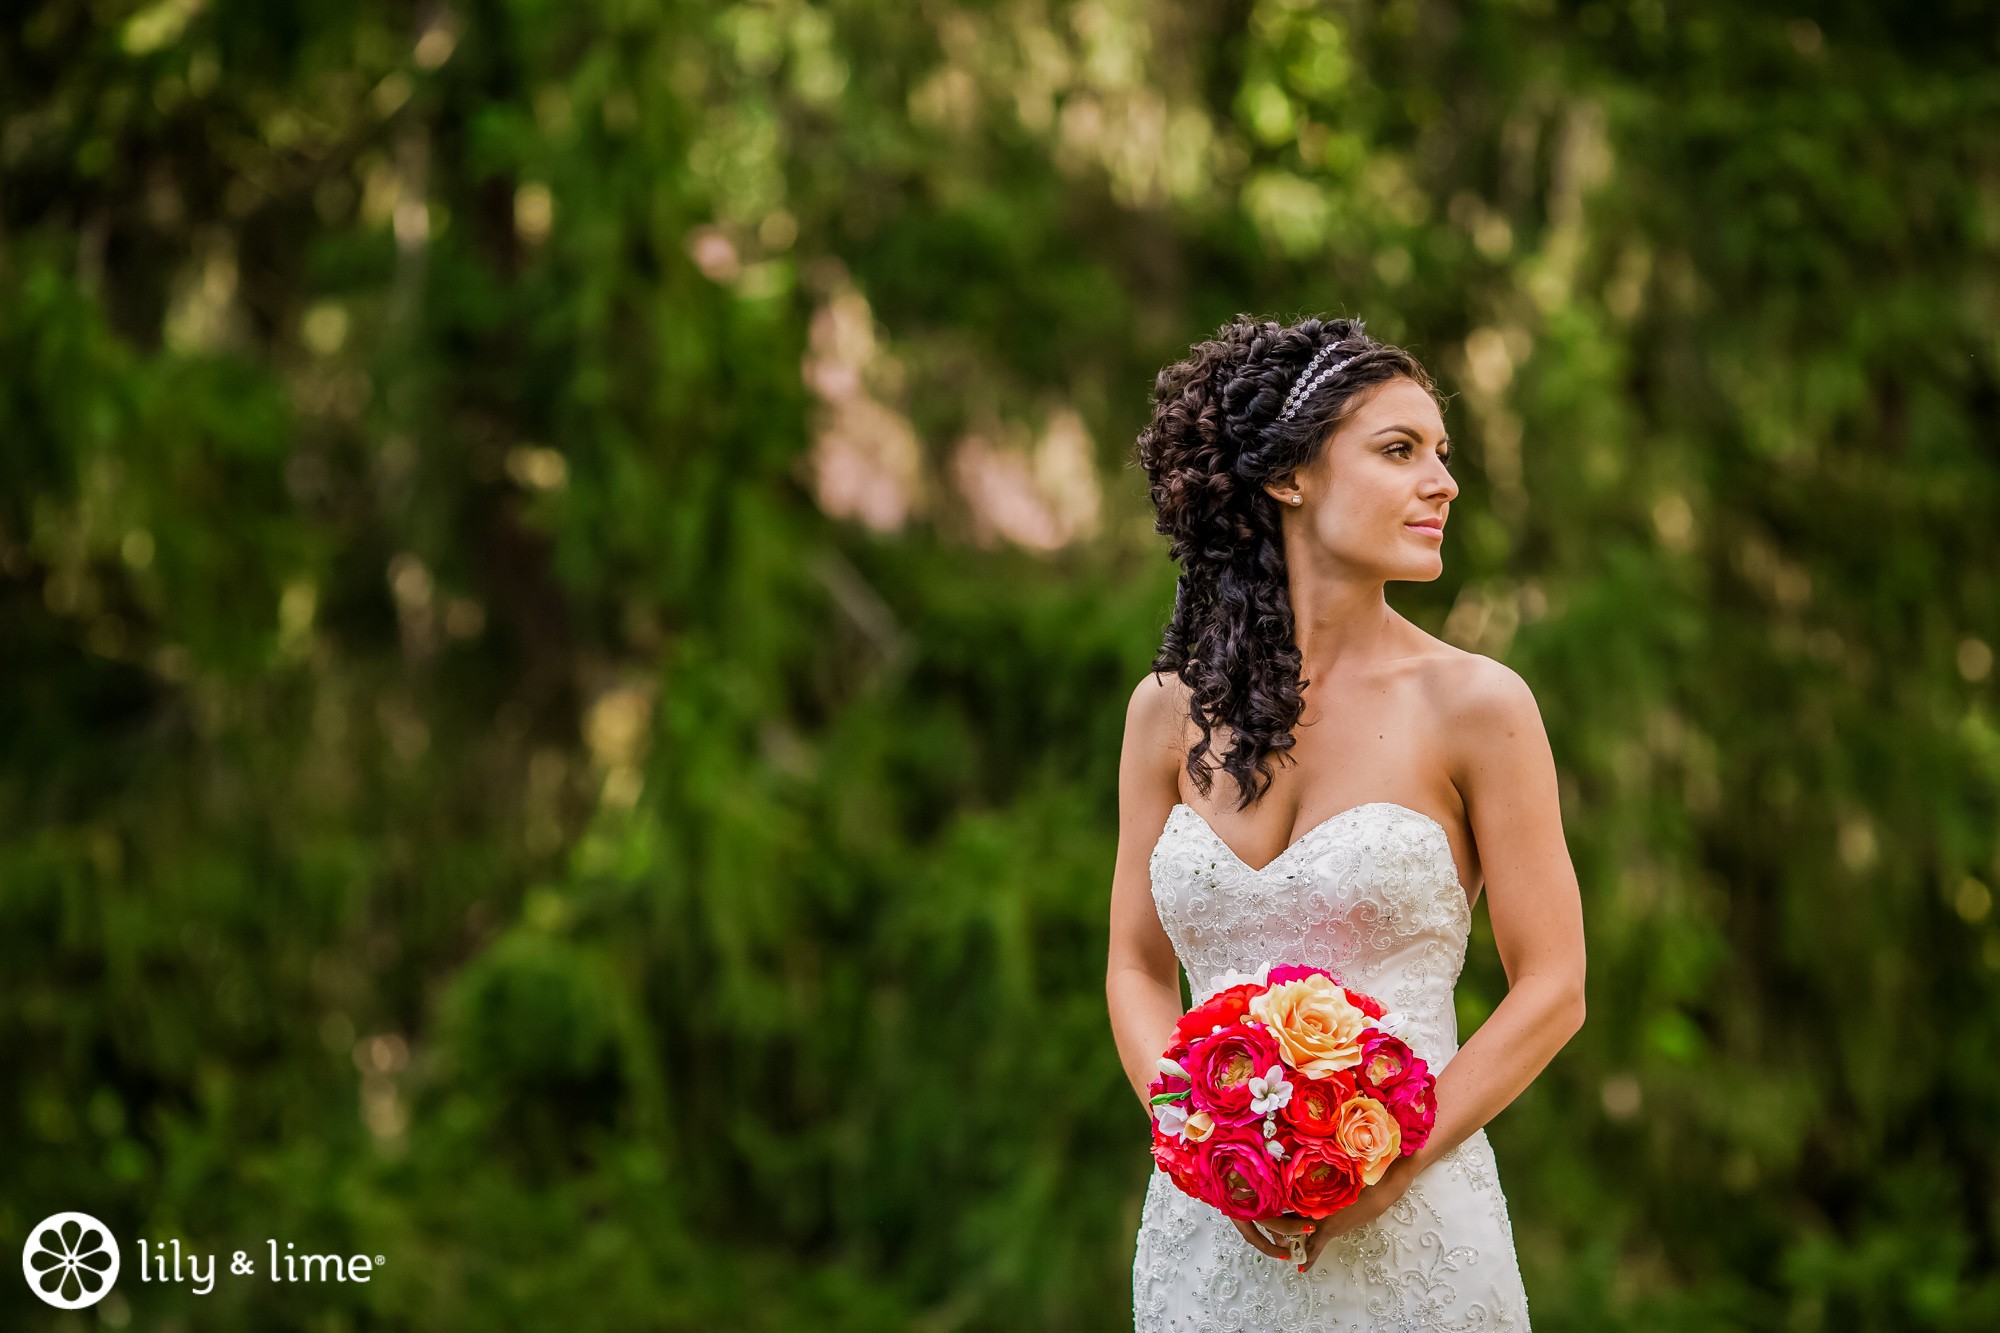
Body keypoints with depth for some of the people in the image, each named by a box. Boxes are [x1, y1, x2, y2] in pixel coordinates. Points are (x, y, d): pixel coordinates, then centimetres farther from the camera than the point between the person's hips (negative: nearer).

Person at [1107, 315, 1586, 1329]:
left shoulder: (1475, 705, -5)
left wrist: (1388, 1174, -14)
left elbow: (1552, 989, -5)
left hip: (1407, 1234, -2)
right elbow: (1139, 968, 8)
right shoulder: (1173, 711, 3)